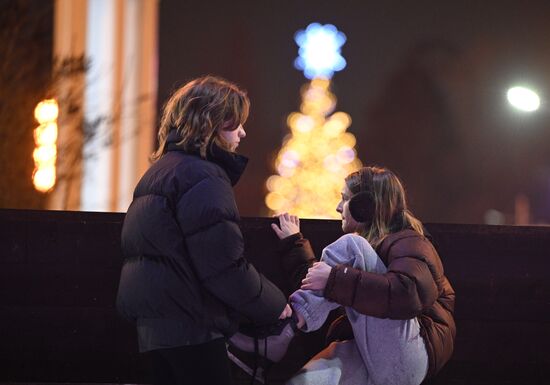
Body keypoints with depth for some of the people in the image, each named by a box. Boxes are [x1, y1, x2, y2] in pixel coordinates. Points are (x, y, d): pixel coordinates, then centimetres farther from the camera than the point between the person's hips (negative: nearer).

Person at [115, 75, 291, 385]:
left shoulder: (161, 170, 17)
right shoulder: (203, 178, -14)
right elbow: (225, 267, -19)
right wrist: (273, 304, -6)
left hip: (157, 322, 10)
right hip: (190, 325, -10)